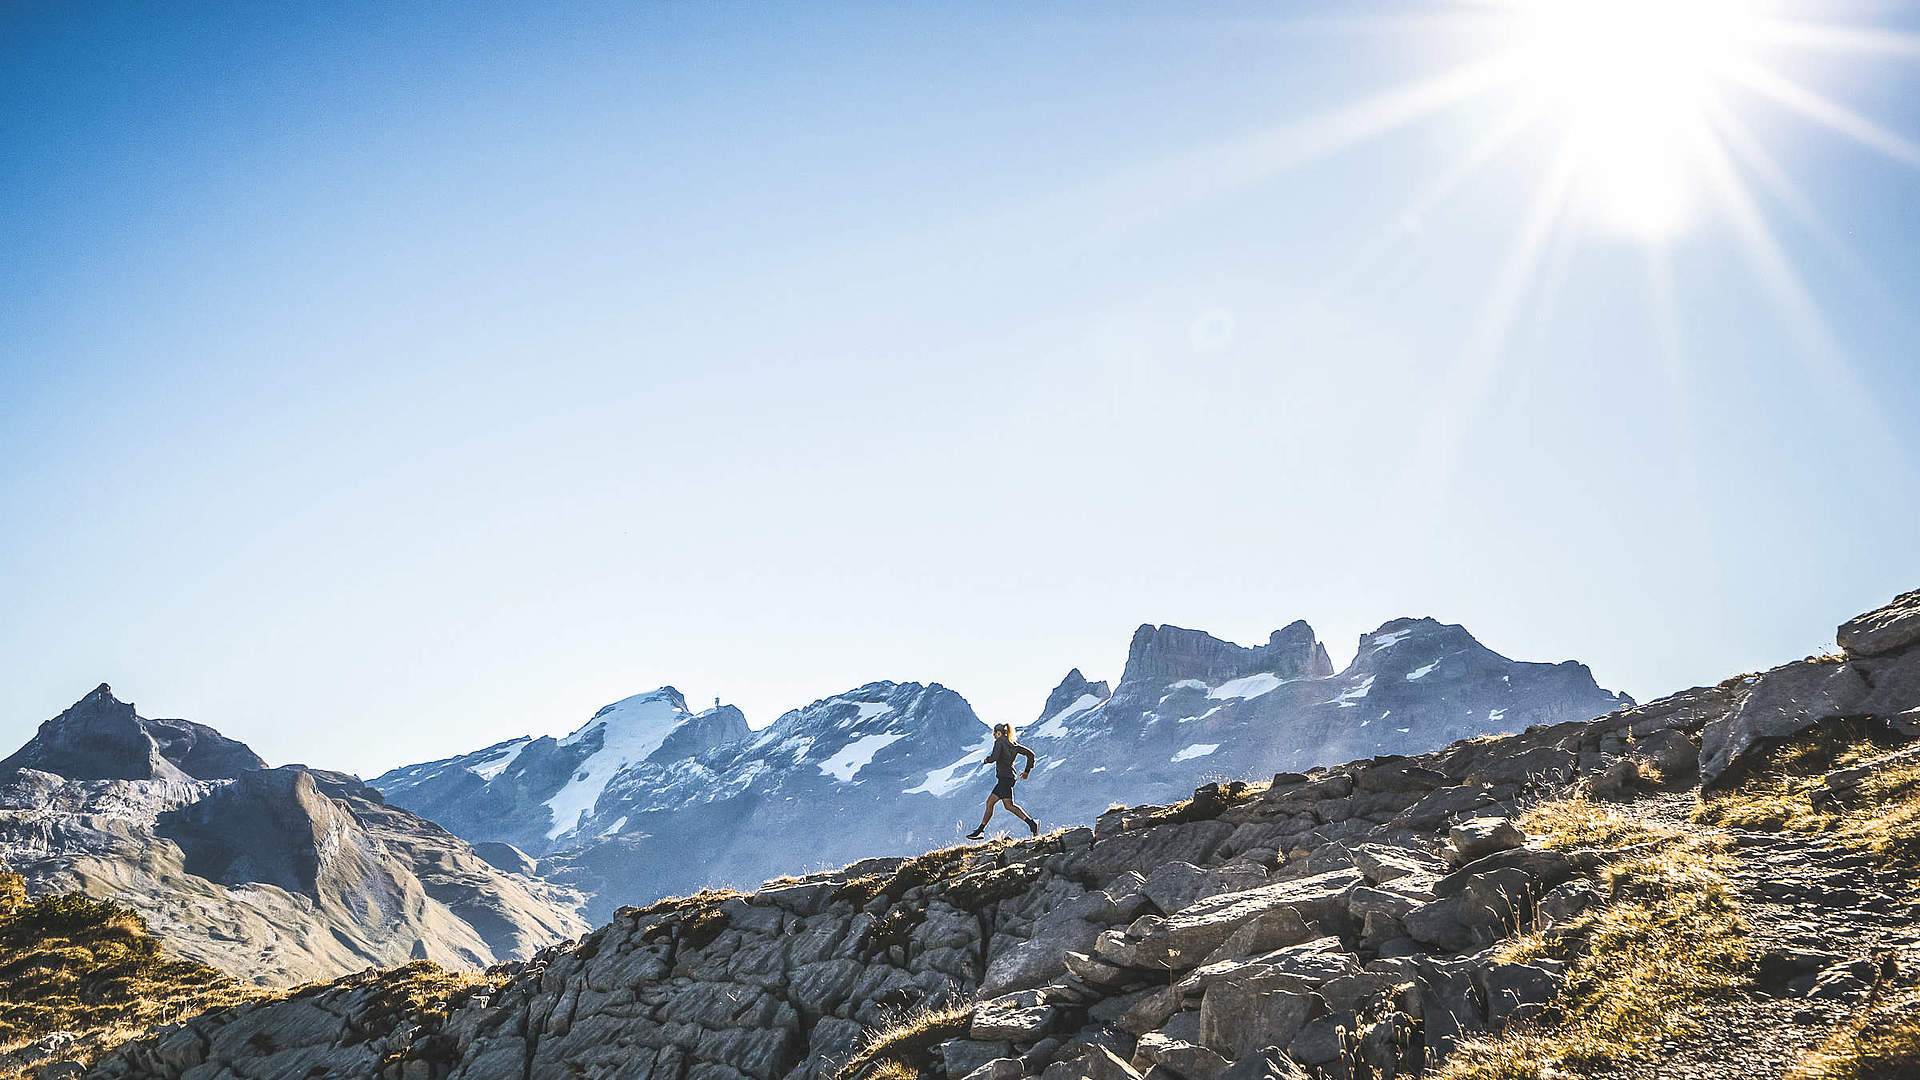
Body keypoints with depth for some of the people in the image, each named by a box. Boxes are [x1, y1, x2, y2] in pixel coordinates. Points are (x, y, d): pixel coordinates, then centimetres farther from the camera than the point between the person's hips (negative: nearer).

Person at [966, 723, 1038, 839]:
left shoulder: (999, 741, -5)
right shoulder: (1013, 744, 17)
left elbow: (994, 757, -19)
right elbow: (1030, 754, 15)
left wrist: (986, 761, 3)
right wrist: (1027, 771, 21)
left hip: (1005, 777, -9)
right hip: (1009, 777, 9)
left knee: (1009, 805, -18)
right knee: (989, 802, 12)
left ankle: (1031, 823, -27)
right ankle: (980, 831, 15)